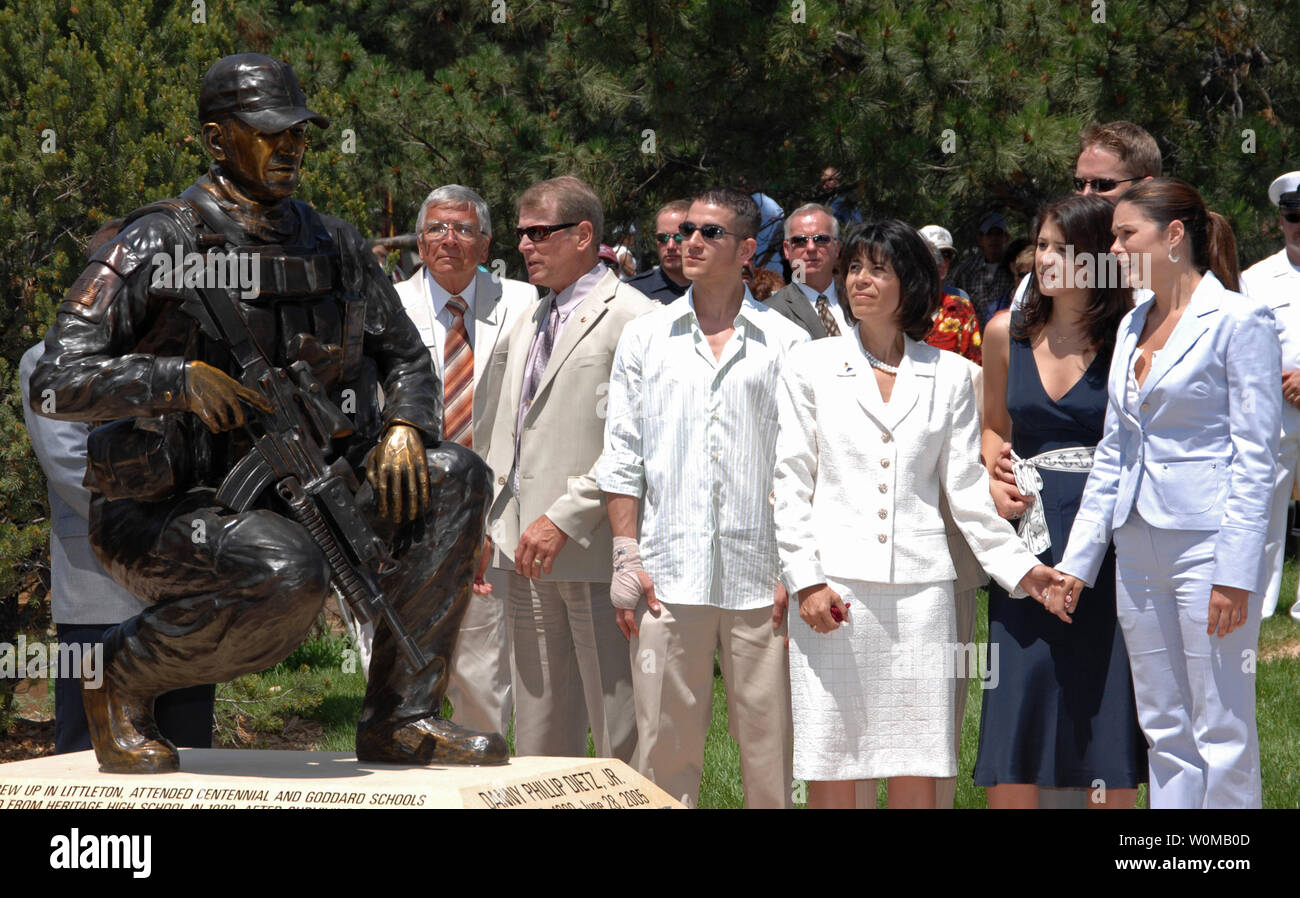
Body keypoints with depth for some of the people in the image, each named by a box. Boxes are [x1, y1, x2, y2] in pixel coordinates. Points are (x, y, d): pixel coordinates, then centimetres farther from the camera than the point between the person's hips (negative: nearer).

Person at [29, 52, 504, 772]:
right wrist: (180, 379, -28)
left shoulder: (334, 246, 10)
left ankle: (400, 719, -5)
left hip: (291, 506, 7)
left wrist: (403, 427, -2)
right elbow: (55, 384, -15)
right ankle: (119, 679, -9)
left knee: (453, 476, -8)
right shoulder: (158, 246, -10)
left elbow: (405, 356, 20)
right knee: (290, 575, -36)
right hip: (168, 517, -7)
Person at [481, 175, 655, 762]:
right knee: (538, 739, 10)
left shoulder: (631, 317, -8)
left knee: (621, 740, -7)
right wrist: (484, 520, 15)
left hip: (594, 551, -8)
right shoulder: (529, 321, 20)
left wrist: (565, 519, -18)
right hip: (530, 558, 8)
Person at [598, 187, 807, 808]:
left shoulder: (786, 344, 6)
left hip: (760, 578, -1)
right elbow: (621, 457, 10)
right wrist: (626, 559, 1)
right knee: (666, 745, 1)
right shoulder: (645, 338, 11)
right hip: (667, 575, 1)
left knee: (769, 747, 1)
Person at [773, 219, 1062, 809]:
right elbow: (791, 484, 4)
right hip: (834, 590, -1)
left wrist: (1019, 567, 3)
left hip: (919, 586, 1)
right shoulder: (810, 368, 8)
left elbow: (966, 488, 12)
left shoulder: (947, 375, 11)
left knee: (918, 770, 0)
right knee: (830, 768, -2)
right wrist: (806, 579, -6)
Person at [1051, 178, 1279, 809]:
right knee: (1164, 732, 10)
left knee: (1222, 734, -4)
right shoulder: (1133, 325, 15)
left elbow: (1254, 455, -12)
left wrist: (1235, 573, -17)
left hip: (1208, 540, -8)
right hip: (1138, 544, 8)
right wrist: (1078, 561, 12)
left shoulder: (1238, 320, -8)